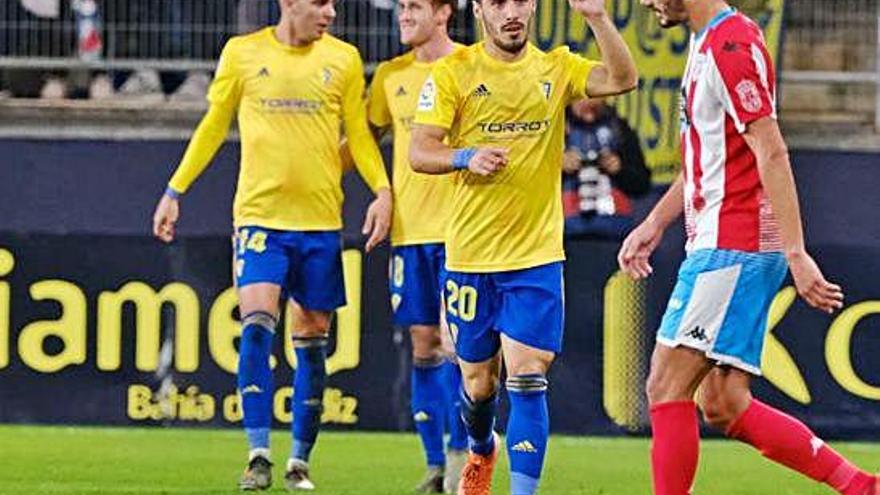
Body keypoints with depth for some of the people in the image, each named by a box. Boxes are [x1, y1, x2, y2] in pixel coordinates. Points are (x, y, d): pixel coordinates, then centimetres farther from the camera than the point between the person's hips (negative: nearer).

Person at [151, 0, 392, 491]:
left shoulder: (344, 59, 5)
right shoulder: (242, 53, 2)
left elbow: (358, 133, 9)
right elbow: (213, 125, 12)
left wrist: (382, 189, -6)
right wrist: (174, 191, 11)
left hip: (321, 220, 2)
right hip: (260, 212, -2)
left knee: (313, 338, 5)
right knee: (257, 325, -15)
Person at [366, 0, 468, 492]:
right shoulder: (391, 76, 10)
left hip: (458, 227, -4)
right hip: (409, 227, 4)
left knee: (452, 340, -12)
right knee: (424, 345, 5)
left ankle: (461, 449, -2)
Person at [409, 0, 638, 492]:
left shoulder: (557, 68, 4)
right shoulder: (453, 72, -1)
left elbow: (622, 79, -12)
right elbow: (419, 151, -5)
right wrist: (467, 157, -25)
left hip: (537, 255, 0)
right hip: (471, 255, 0)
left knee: (527, 380, -13)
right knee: (479, 381, 13)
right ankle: (481, 452, 44)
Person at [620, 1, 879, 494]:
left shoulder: (731, 45, -15)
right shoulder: (710, 44, 18)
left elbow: (771, 154, -20)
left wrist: (796, 253, -24)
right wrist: (655, 223, 24)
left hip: (732, 248, -10)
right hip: (723, 245, 10)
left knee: (668, 386, -9)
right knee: (724, 407, 7)